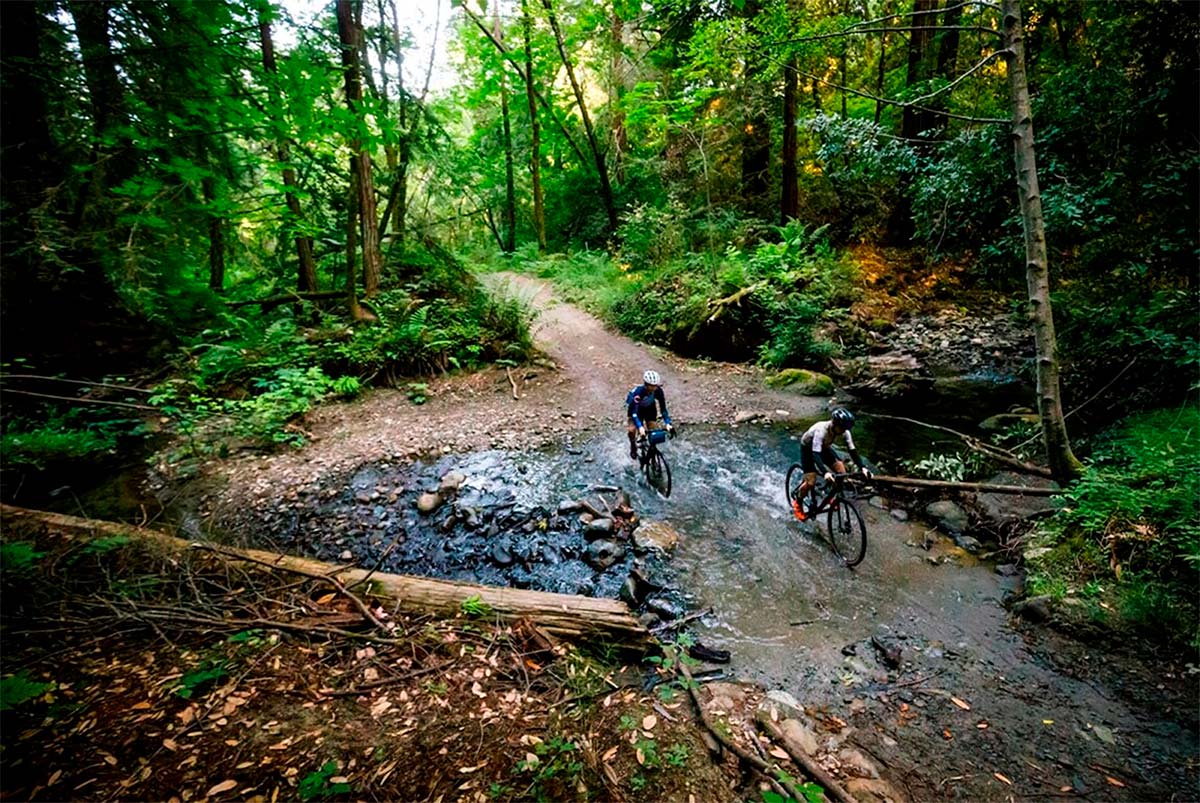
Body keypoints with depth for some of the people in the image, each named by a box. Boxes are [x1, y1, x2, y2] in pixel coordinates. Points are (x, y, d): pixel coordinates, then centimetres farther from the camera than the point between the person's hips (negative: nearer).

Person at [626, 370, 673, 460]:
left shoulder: (658, 391, -30)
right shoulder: (638, 391, -40)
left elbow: (663, 408, -24)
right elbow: (634, 412, -44)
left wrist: (668, 423, -36)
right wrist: (640, 427, -56)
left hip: (650, 407, 3)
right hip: (635, 406, -3)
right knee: (632, 429, -20)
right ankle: (633, 446, 10)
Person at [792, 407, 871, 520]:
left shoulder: (844, 431, -24)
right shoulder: (821, 430, -40)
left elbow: (852, 450, -21)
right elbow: (815, 454, -46)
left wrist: (863, 467, -35)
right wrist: (825, 472, -59)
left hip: (824, 447, 6)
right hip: (808, 447, -6)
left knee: (841, 471, -12)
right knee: (811, 482, -17)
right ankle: (797, 502, 9)